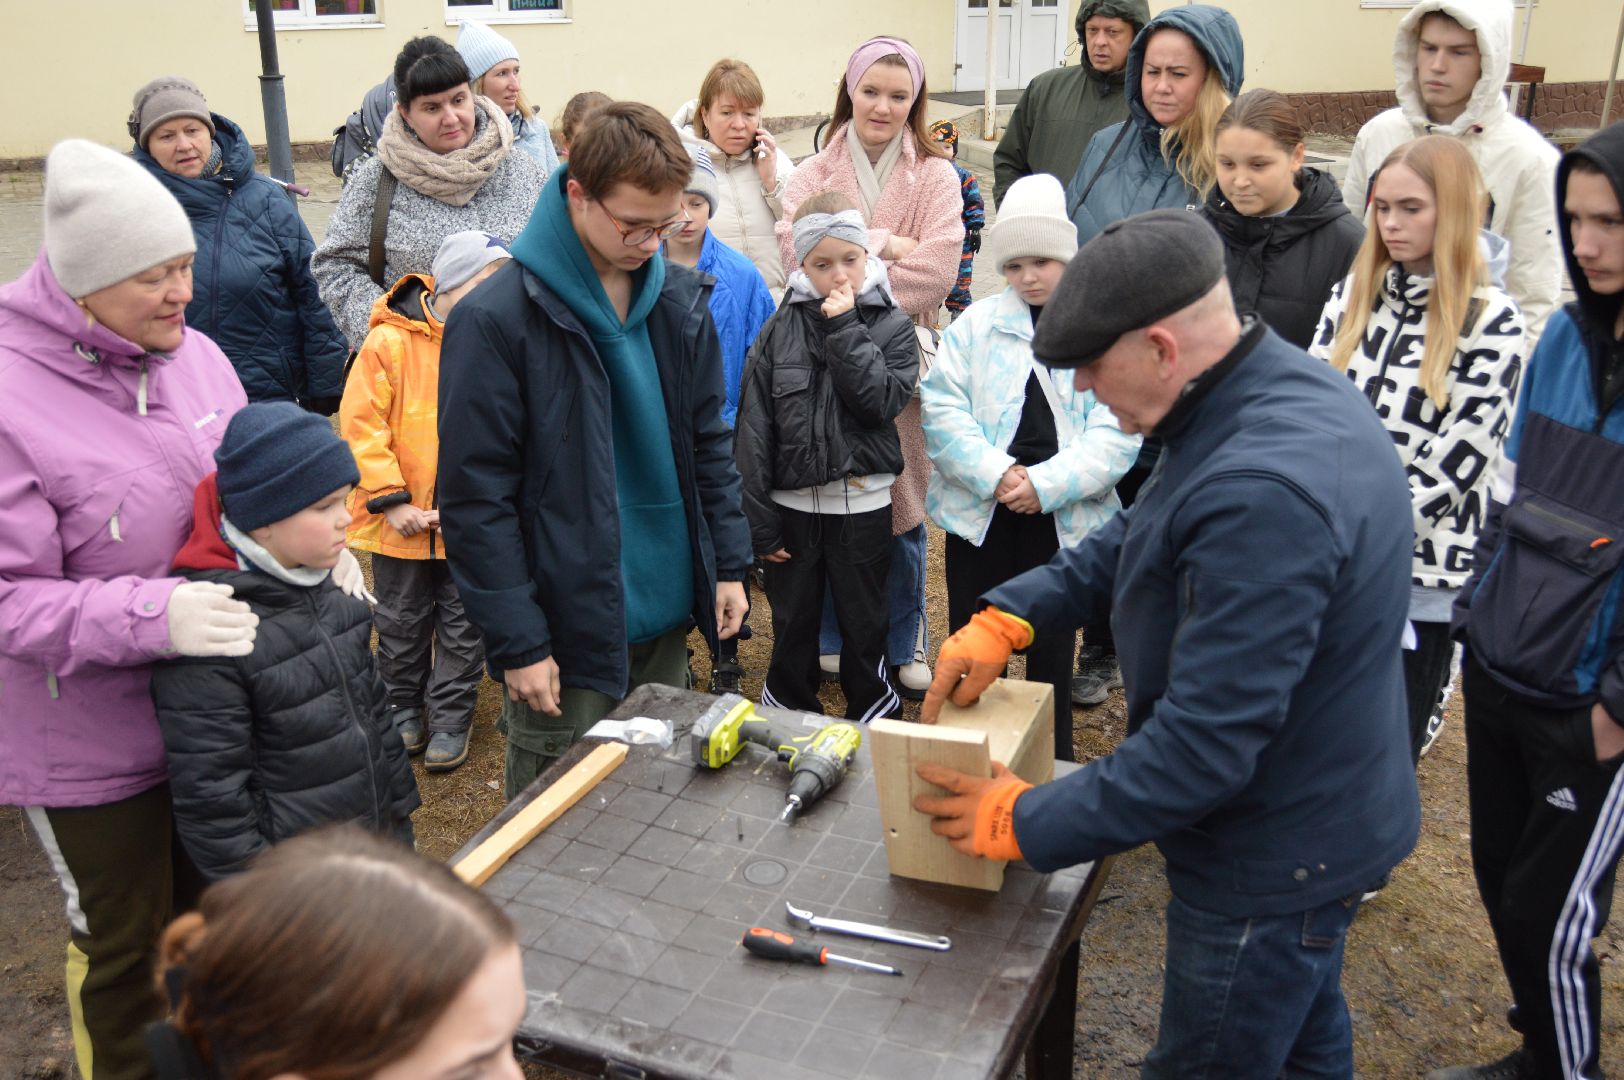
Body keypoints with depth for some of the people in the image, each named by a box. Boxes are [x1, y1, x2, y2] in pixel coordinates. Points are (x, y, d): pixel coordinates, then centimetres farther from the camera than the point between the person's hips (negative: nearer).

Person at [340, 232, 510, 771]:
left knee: (462, 626, 12)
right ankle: (402, 708, 37)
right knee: (401, 624, 17)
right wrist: (391, 500, -14)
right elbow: (361, 426, -11)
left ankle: (451, 719, 27)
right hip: (403, 522, -1)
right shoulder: (390, 342, -12)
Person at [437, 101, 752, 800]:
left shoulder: (678, 297, 3)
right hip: (567, 628, -5)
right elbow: (475, 499, -14)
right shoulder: (497, 321, -15)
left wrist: (729, 563, 8)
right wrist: (517, 642, -14)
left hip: (668, 616, 6)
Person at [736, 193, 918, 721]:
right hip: (792, 503, 1)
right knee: (792, 624, 14)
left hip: (862, 503, -1)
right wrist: (760, 521, -6)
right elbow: (754, 429, -3)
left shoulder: (891, 325, -1)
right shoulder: (780, 329, -1)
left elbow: (882, 400, -17)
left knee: (863, 624, 12)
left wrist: (845, 329, -16)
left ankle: (872, 724, 29)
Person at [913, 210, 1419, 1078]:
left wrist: (1024, 824, -21)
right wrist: (1007, 616, -1)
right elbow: (1142, 536, 9)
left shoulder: (1262, 494, -37)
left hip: (1271, 861, -9)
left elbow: (1205, 744, -33)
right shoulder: (1289, 384, -4)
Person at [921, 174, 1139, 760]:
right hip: (979, 514, 1)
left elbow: (1116, 433, -8)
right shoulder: (976, 324, 3)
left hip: (1065, 520, -1)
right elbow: (941, 406, -5)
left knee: (1052, 649, 13)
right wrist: (995, 474, -17)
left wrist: (1046, 484, -19)